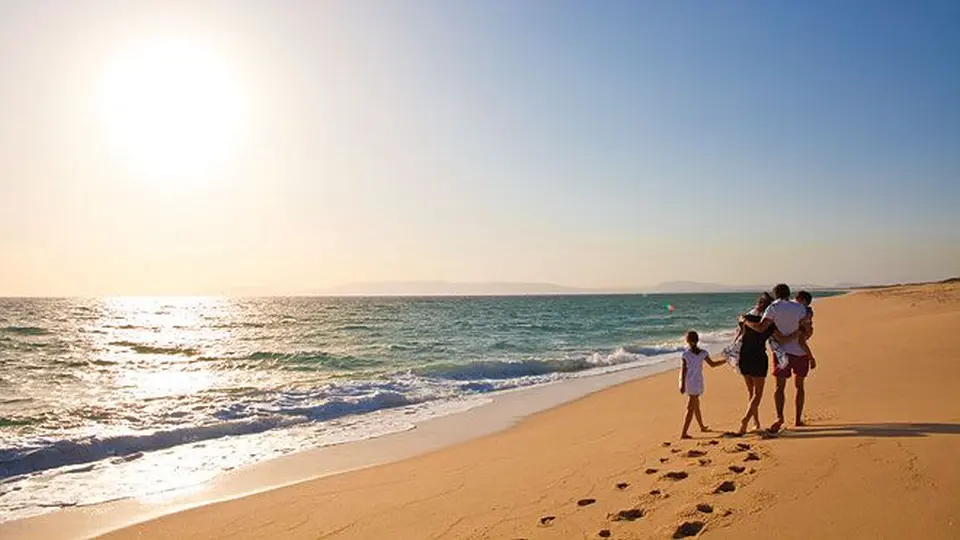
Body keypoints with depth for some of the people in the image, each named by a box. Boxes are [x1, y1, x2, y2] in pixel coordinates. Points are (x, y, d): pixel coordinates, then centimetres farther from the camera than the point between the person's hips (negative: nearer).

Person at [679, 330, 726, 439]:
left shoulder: (685, 354, -9)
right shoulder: (703, 353, -7)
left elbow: (684, 370, -9)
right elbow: (712, 364, 7)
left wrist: (682, 384, -5)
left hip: (687, 382, 2)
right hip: (696, 382, -2)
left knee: (696, 405, 19)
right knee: (690, 408, 0)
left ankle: (702, 426, 38)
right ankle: (684, 433, -8)